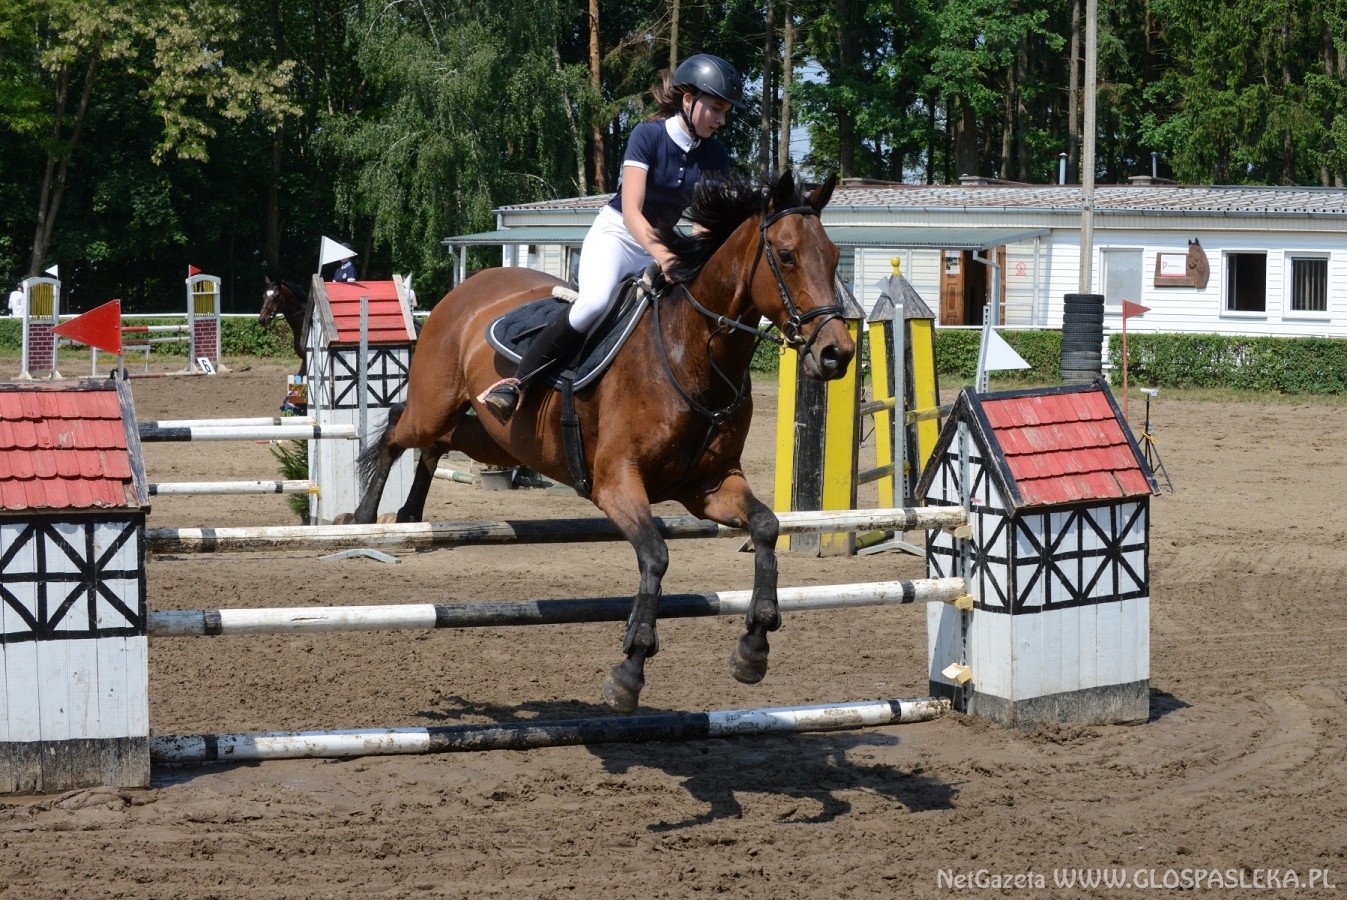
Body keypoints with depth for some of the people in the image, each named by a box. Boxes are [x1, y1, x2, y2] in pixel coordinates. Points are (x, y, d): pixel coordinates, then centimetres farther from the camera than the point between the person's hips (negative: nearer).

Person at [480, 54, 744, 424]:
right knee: (595, 302, -33)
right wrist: (659, 253, -40)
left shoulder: (715, 157, -2)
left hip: (663, 243, 6)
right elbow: (631, 211, -23)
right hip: (616, 233, -6)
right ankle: (517, 382, -27)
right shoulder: (648, 136, -16)